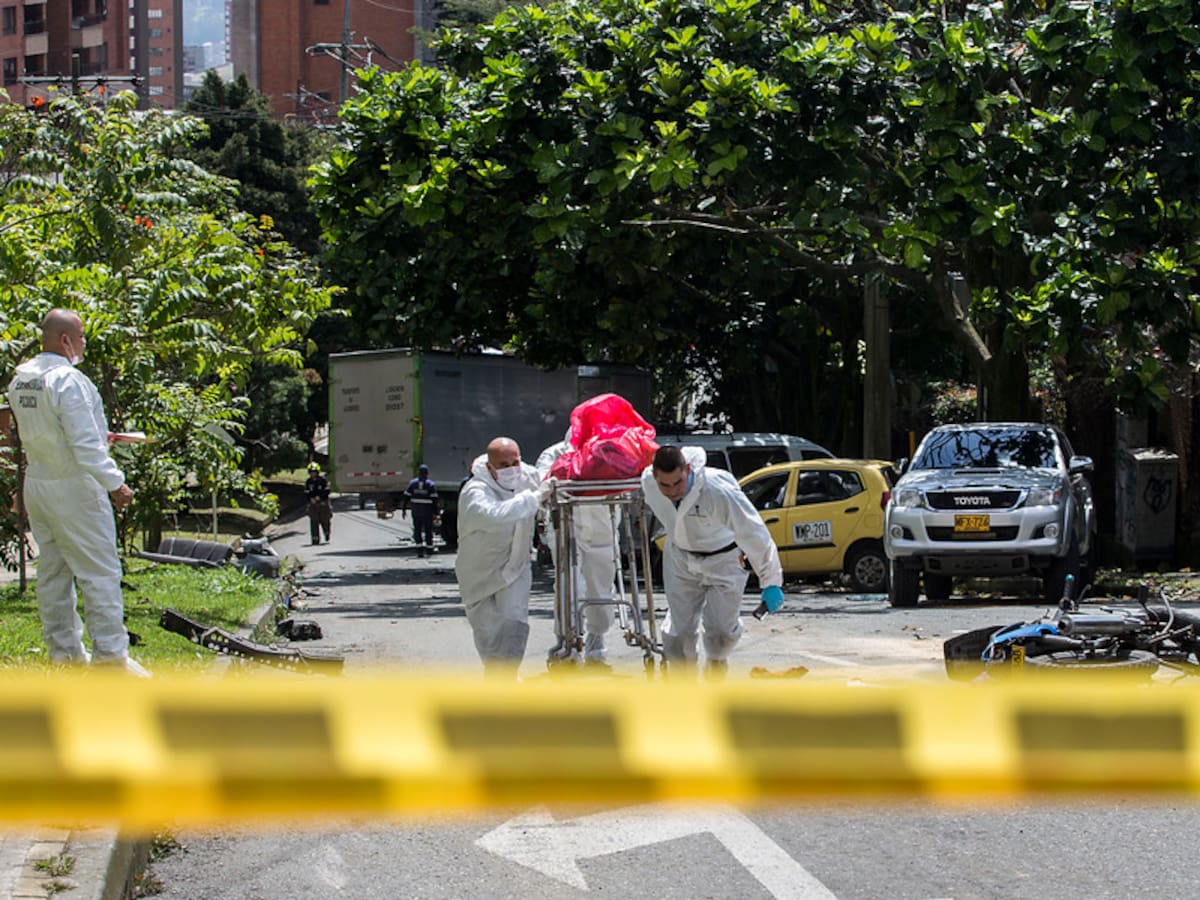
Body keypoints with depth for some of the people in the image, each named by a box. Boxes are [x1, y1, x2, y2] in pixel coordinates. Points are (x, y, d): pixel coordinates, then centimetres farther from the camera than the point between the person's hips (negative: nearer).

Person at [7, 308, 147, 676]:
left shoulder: (20, 379, 7)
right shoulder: (68, 380, -19)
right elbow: (86, 445, -24)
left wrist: (98, 434, 25)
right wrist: (114, 483, -22)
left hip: (36, 483, 8)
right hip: (73, 488, -8)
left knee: (52, 570, 14)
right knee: (99, 570, -2)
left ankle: (62, 647, 20)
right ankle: (109, 650, -3)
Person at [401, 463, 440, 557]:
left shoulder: (412, 483, 1)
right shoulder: (431, 485, -4)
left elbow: (406, 497, 1)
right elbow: (435, 500, -8)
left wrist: (403, 509, 6)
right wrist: (435, 513, -5)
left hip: (416, 511, 1)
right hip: (428, 511, -1)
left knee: (417, 530, 7)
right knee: (428, 531, 10)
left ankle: (419, 549, -4)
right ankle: (429, 550, 17)